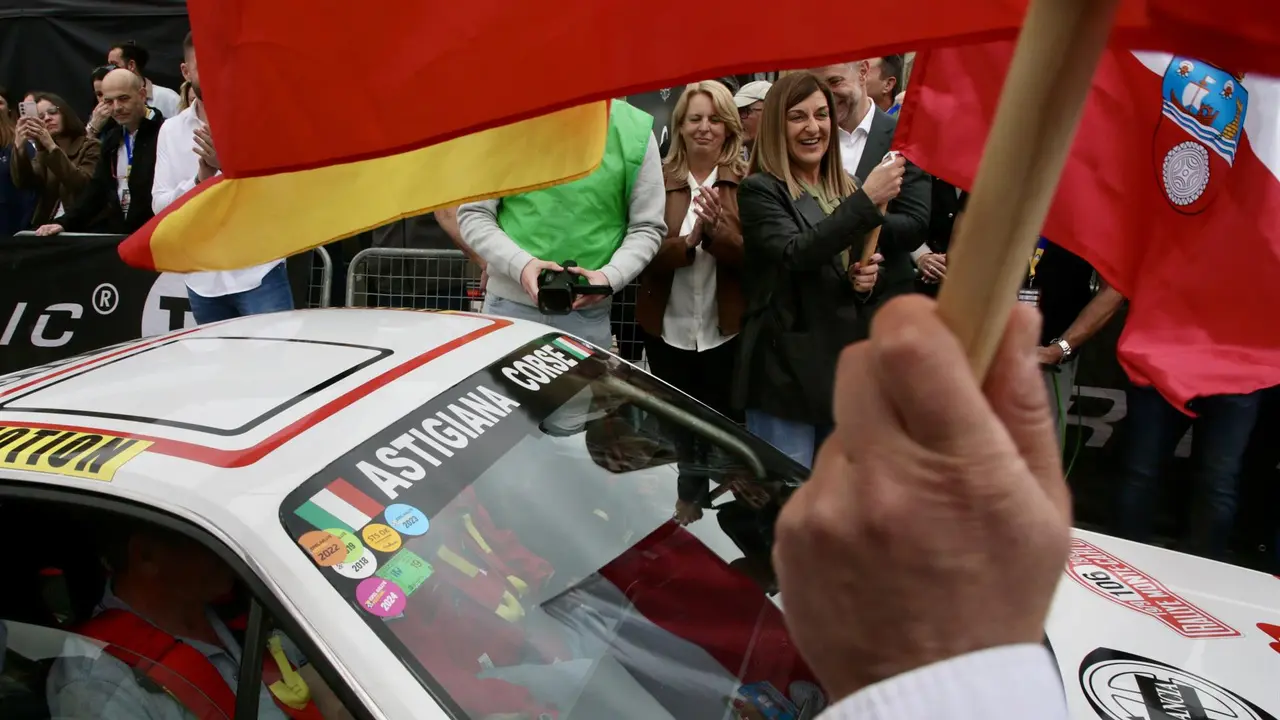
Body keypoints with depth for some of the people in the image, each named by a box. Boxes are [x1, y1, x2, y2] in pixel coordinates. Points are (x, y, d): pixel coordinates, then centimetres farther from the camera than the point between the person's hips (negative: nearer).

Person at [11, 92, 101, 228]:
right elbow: (24, 183, -3)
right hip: (46, 225, 5)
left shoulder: (90, 146, 2)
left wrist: (52, 146, -23)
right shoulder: (42, 152, 15)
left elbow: (83, 186, -16)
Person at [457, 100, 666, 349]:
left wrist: (610, 276, -13)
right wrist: (519, 263, -15)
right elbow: (473, 214, 1)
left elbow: (647, 227, 4)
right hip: (510, 304, 0)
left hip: (588, 313, 0)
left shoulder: (635, 130, -2)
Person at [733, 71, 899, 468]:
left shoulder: (846, 190, 12)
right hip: (786, 372, -6)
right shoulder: (760, 191, -8)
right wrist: (867, 201, -28)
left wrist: (866, 280, 0)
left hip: (844, 367, 7)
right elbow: (796, 253, -25)